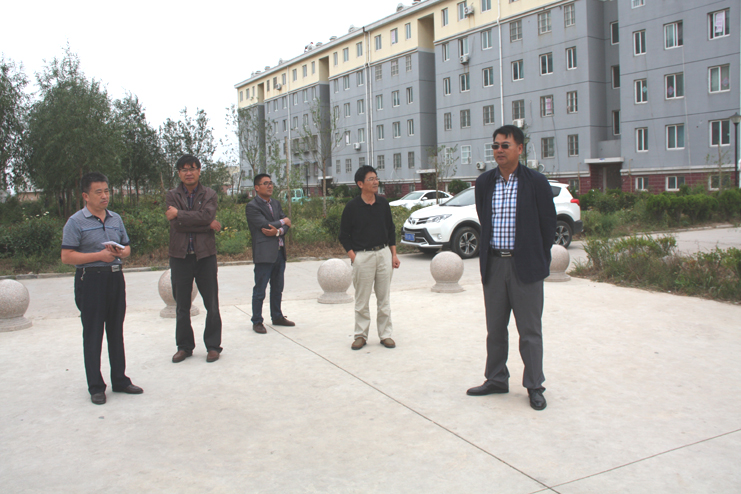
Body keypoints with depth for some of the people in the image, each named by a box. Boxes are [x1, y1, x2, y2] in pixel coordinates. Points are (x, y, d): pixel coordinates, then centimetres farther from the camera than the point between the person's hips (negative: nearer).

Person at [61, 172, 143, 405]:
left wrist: (122, 252, -4)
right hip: (90, 279, -6)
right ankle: (96, 386, 11)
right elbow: (67, 256, -12)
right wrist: (99, 256, -19)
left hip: (115, 277, 6)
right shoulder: (76, 222, -6)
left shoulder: (116, 219, 12)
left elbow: (127, 247, 19)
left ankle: (120, 380, 24)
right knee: (92, 335, 1)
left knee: (116, 331, 13)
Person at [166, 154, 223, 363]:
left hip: (205, 255, -1)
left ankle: (213, 346, 15)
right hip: (180, 256, 1)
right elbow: (176, 225, -10)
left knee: (212, 305, 3)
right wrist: (208, 225, -11)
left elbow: (207, 215, -16)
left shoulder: (209, 195, 5)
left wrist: (179, 214, -11)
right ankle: (184, 346, 22)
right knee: (182, 306, 9)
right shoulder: (172, 196, 5)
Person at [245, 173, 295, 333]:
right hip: (264, 253, -7)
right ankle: (257, 321, 8)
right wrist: (283, 222, -3)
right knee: (259, 290, -1)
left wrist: (278, 231, -15)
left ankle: (277, 317, 27)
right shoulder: (252, 206, -7)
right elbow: (265, 224, -18)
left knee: (277, 288, 15)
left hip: (279, 252, 7)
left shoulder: (276, 204, 16)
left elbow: (287, 224, 7)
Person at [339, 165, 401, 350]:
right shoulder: (352, 207, -4)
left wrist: (394, 255, 8)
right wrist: (353, 257, -8)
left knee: (384, 298, 8)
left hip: (384, 253, 3)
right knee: (362, 300, 3)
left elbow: (391, 230, 14)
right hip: (362, 256, -3)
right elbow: (344, 235, 1)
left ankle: (385, 334, 18)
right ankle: (361, 335, 16)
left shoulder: (383, 204, 6)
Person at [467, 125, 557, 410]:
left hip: (525, 266, -4)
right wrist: (489, 252, 11)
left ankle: (534, 386, 15)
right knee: (495, 328, 13)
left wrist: (540, 261, 2)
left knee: (530, 330, 3)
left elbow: (548, 224, 0)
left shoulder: (537, 182, -5)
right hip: (493, 264, 4)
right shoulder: (484, 182, 6)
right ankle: (496, 380, 26)